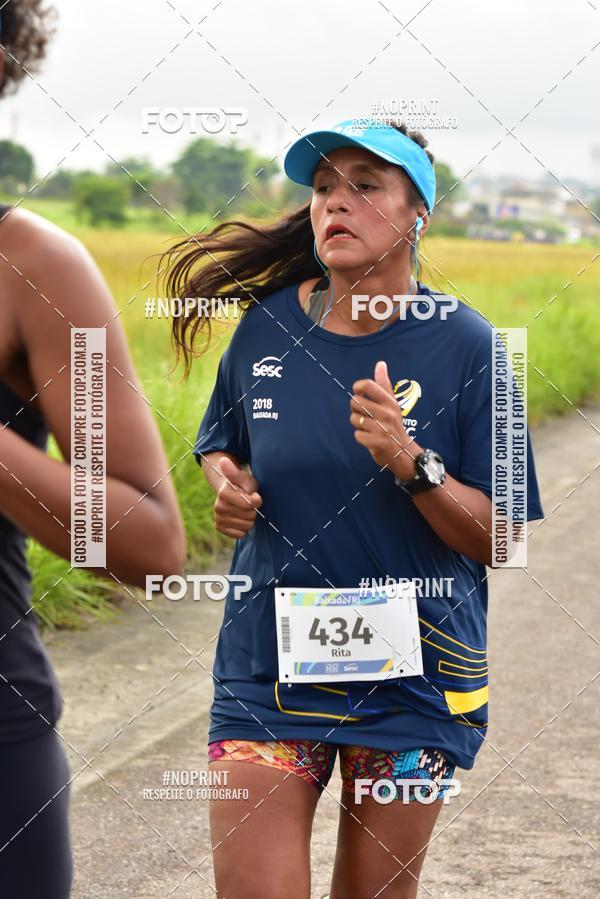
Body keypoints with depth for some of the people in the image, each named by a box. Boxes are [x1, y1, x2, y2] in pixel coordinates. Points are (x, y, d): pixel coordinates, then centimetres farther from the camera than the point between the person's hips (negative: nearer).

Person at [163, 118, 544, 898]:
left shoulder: (460, 344, -8)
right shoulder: (268, 325, -1)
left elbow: (493, 538, -8)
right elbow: (219, 447, 18)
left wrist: (410, 464, -24)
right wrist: (227, 486, -4)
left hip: (413, 679, -1)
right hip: (269, 665, 1)